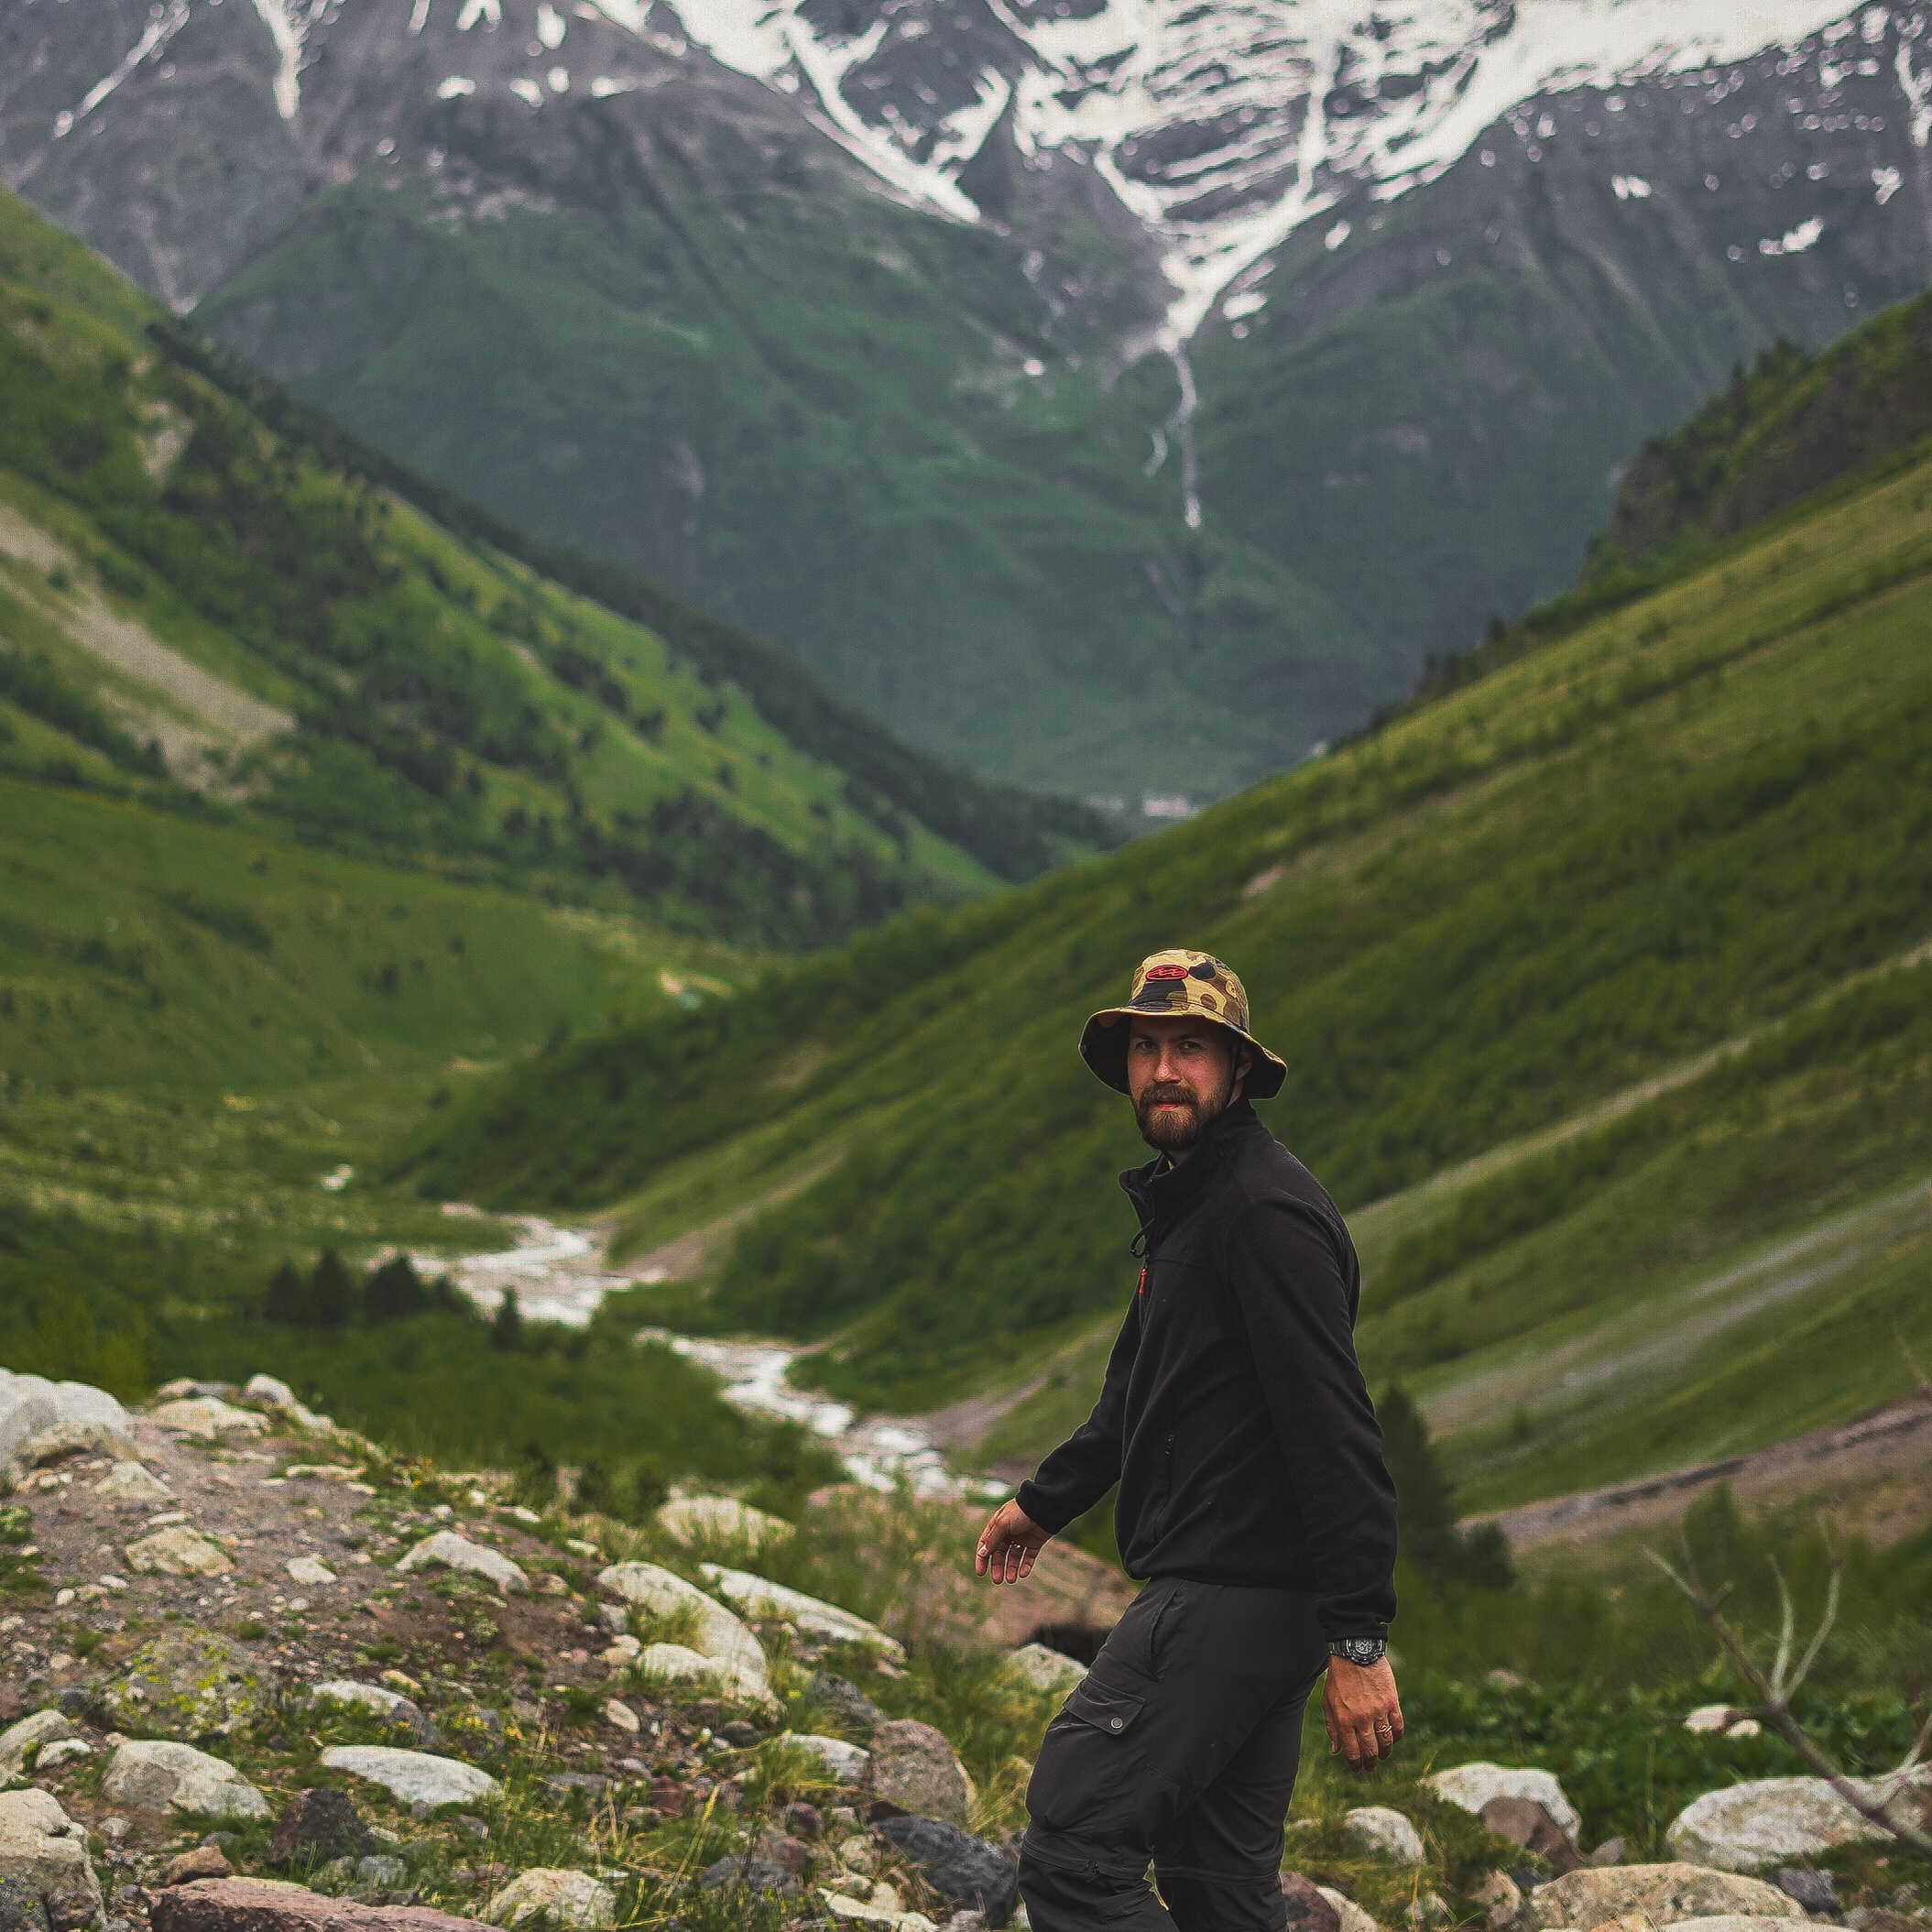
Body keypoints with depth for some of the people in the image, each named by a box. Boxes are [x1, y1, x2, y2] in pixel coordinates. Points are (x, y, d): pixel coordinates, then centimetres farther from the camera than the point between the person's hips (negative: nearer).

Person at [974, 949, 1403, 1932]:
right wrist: (1045, 1501, 42)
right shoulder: (1184, 1201, 17)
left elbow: (1333, 1432, -23)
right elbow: (1137, 1396, 32)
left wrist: (1359, 1638, -26)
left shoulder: (1267, 1208, -16)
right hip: (1213, 1594, 10)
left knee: (1072, 1848, -13)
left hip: (1232, 1596, -10)